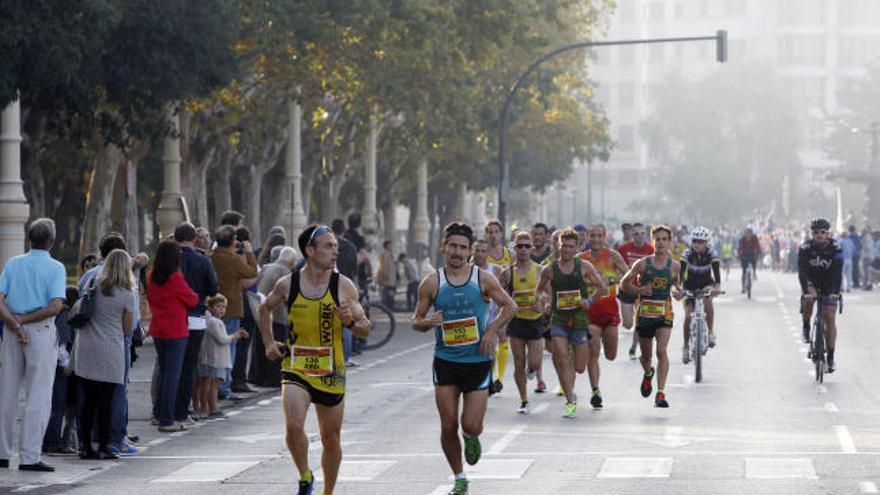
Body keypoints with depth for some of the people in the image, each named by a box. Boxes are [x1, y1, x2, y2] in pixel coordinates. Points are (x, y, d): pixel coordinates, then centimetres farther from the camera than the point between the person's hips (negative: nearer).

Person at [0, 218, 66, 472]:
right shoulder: (55, 268, -5)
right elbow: (55, 306, -17)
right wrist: (25, 321, -10)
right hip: (41, 331, -4)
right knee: (38, 395, -1)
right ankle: (29, 457, -4)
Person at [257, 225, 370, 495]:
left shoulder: (343, 285, -4)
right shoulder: (288, 284, -2)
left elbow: (365, 329, 2)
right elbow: (265, 308, 19)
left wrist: (351, 321, -19)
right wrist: (269, 343, 10)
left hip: (331, 372, 1)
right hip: (295, 368, -1)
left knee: (331, 438, 10)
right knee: (294, 426, -22)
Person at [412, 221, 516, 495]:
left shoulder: (483, 279, -3)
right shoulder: (432, 283, -2)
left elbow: (510, 306, 7)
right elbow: (416, 321, 5)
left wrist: (492, 330, -8)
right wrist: (427, 323, -18)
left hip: (478, 361, -1)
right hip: (445, 362, 1)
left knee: (471, 426, -7)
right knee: (448, 426, -1)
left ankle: (471, 438, 32)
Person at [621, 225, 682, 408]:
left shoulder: (674, 266, 0)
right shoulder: (642, 264, -4)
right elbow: (625, 282, 7)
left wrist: (678, 291, 0)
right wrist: (638, 290, -12)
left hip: (664, 313, -1)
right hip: (645, 312, 1)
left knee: (662, 351, -19)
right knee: (646, 355, 14)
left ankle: (661, 394, -18)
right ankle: (648, 374, 51)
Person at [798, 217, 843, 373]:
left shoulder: (836, 248, -20)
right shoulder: (805, 248, -20)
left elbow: (837, 272, -28)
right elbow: (802, 271, -28)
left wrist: (835, 291, -41)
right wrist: (806, 290, -43)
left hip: (829, 286, 0)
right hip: (811, 283, 0)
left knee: (830, 317, -10)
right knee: (808, 299, -32)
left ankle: (830, 357, -6)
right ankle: (806, 328, -3)